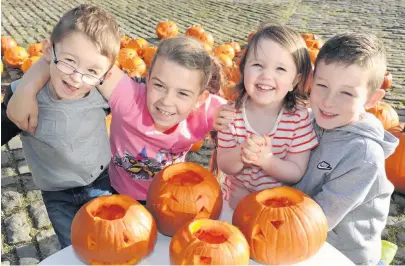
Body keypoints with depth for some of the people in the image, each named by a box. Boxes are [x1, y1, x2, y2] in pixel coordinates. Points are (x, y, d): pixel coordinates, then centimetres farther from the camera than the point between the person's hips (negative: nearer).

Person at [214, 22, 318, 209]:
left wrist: (266, 160, -32)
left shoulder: (299, 116, -15)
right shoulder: (232, 112, -12)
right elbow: (224, 165, -7)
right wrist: (242, 153, -29)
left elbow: (296, 173, -13)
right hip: (236, 197, 1)